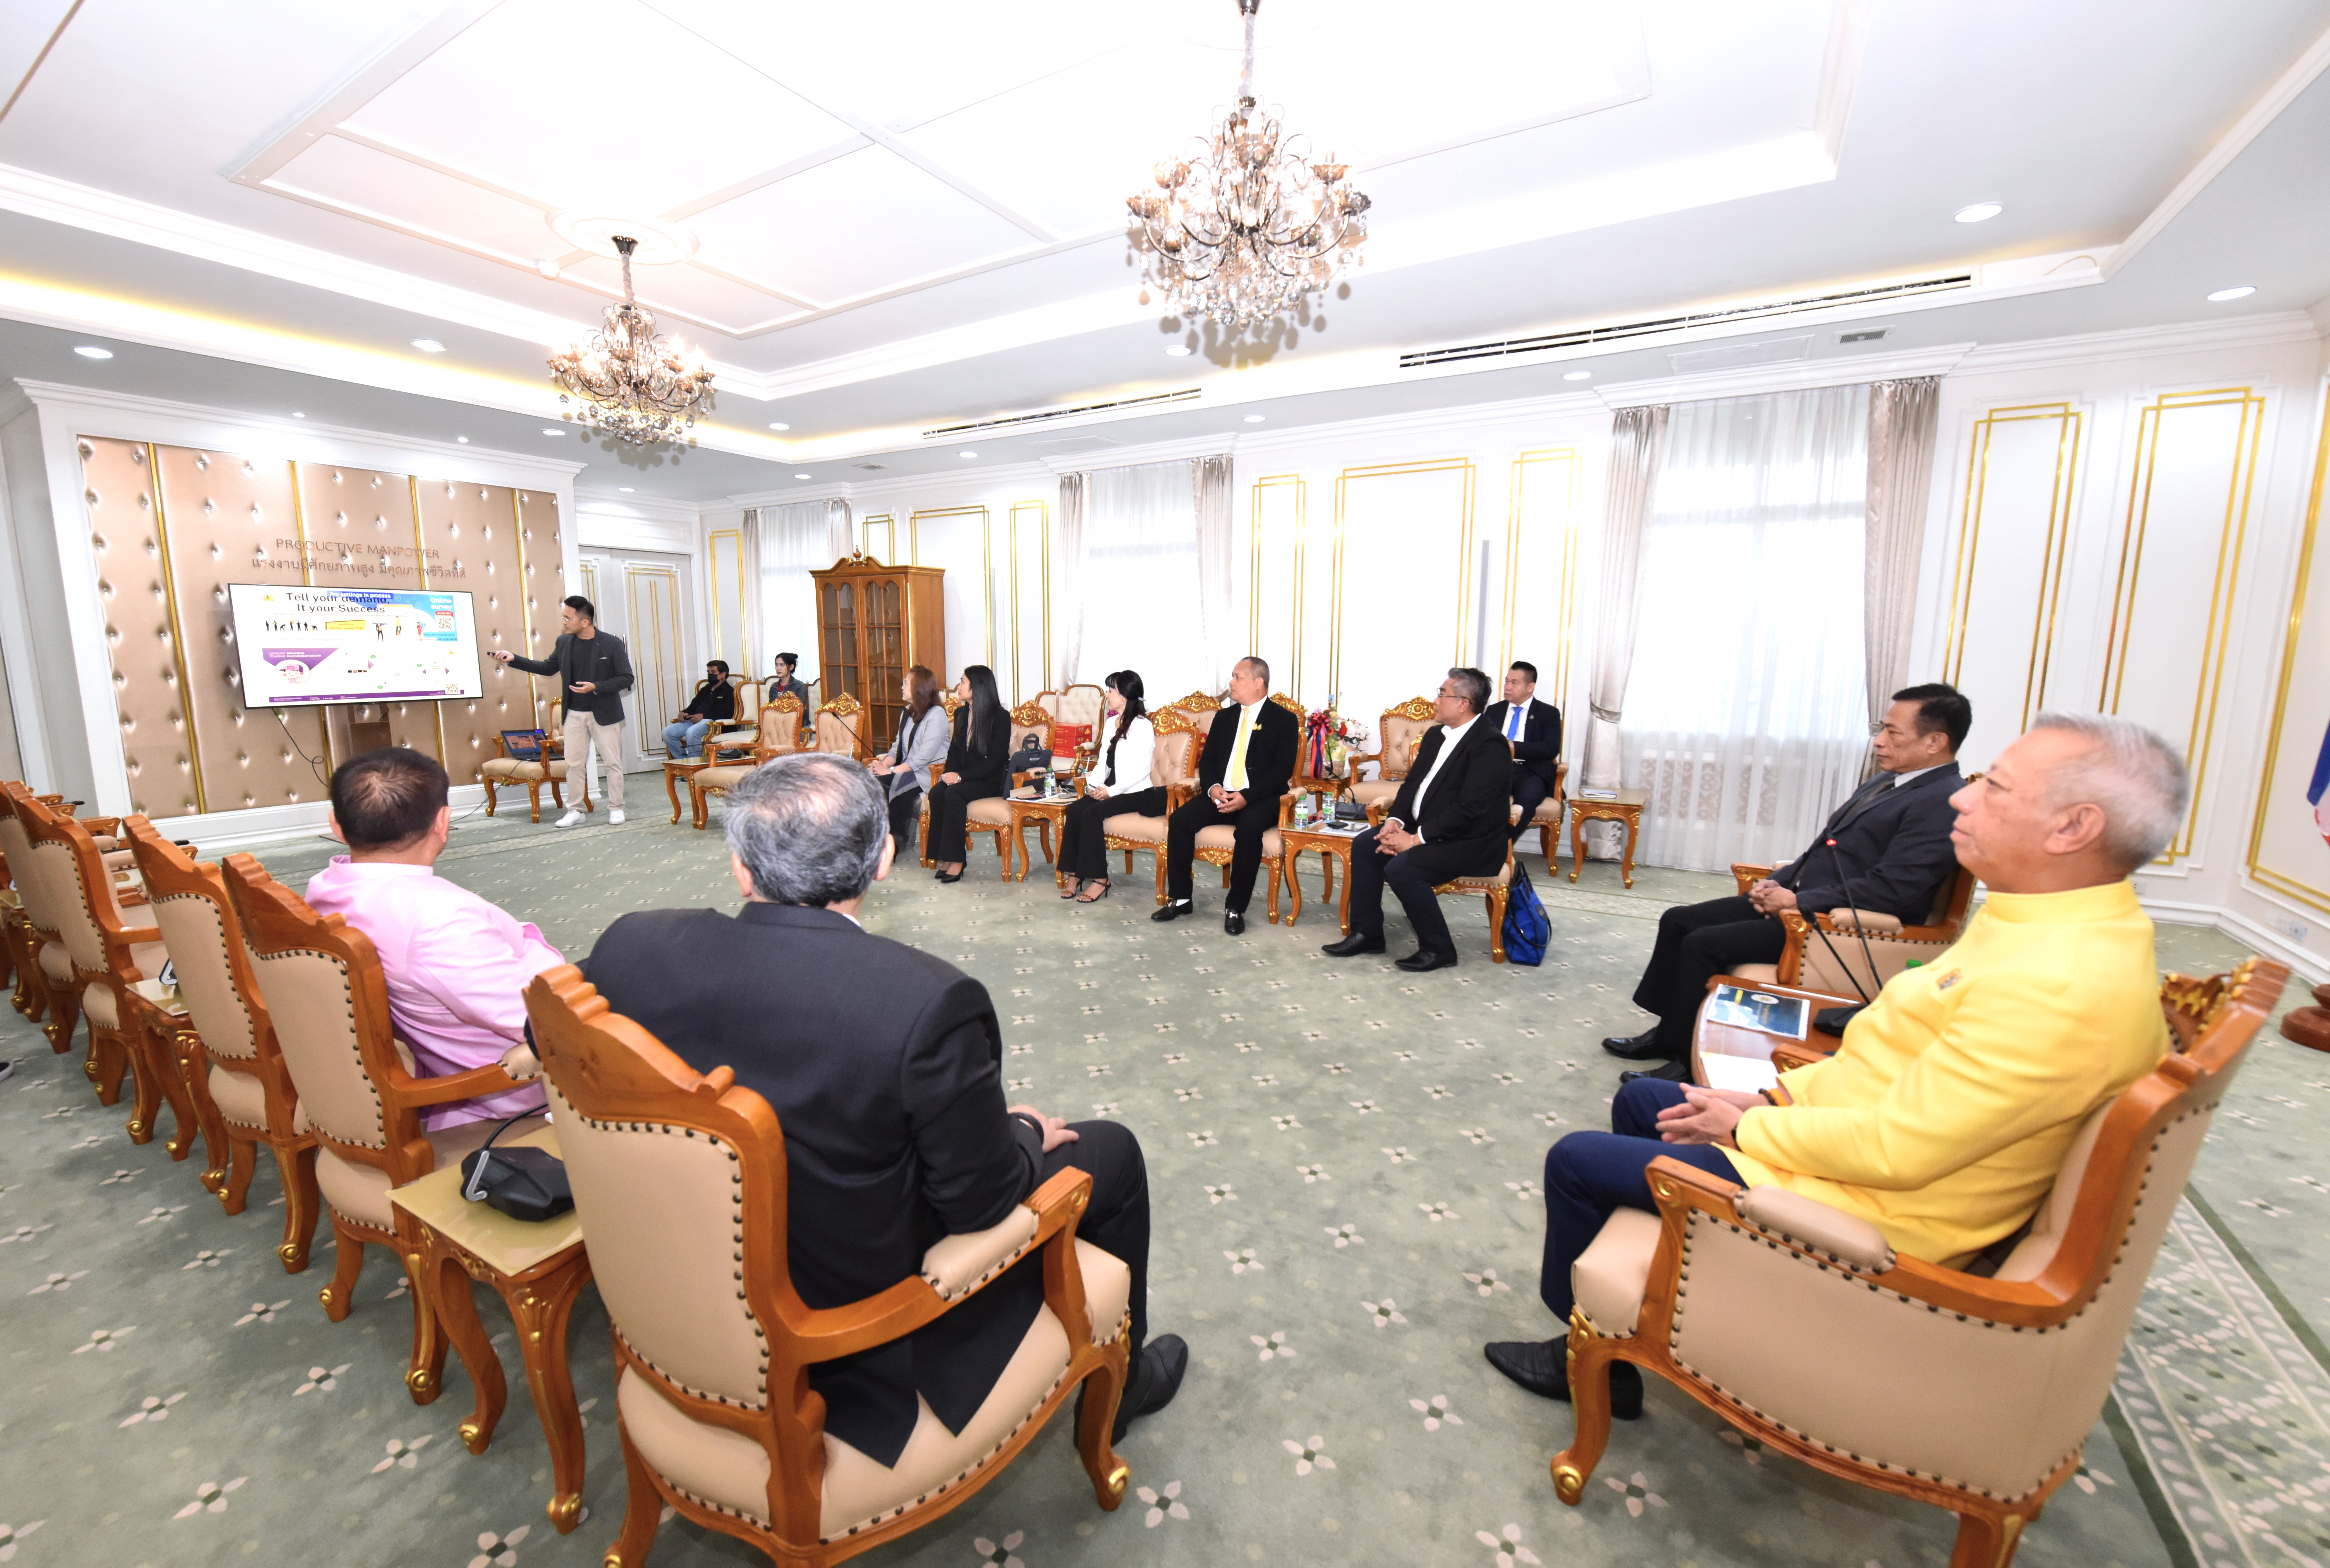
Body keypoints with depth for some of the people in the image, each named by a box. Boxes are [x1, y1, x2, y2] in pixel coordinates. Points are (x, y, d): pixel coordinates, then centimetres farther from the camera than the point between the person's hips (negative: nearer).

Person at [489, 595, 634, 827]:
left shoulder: (612, 644, -12)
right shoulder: (564, 642, 3)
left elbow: (626, 678, -12)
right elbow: (548, 668, 15)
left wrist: (595, 687, -21)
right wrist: (514, 659, 7)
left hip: (604, 713, -5)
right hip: (574, 714, 5)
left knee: (612, 762, 2)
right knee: (574, 763, 7)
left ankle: (616, 808, 13)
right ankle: (575, 811, 16)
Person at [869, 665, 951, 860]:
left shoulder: (937, 714, -10)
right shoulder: (908, 712, 18)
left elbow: (925, 756, -19)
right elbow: (898, 747, 16)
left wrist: (891, 771, -20)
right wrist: (885, 764, -5)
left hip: (929, 773, -7)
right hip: (905, 770, 7)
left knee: (888, 784, -28)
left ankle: (895, 842, -13)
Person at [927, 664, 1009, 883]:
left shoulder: (1001, 717, -8)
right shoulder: (961, 714, 14)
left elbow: (996, 759, -14)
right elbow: (954, 750, 17)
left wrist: (962, 776, -21)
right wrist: (950, 774, -5)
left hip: (990, 781, -6)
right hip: (963, 777, 6)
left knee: (954, 794, -33)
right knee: (936, 793, -25)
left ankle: (956, 860, -28)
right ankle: (944, 857, -22)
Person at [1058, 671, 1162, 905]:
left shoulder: (1142, 726, -9)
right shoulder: (1111, 723, 16)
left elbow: (1141, 770, -16)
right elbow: (1104, 762, 15)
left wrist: (1111, 791, -21)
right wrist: (1093, 783, -4)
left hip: (1136, 794, -7)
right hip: (1110, 790, 7)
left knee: (1092, 813, -29)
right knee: (1074, 809, -19)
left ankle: (1099, 878, -20)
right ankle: (1074, 872, -15)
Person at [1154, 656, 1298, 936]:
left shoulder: (1284, 720, 0)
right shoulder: (1224, 717, 15)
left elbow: (1283, 769, -9)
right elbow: (1207, 760, 13)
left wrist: (1246, 797, -21)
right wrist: (1212, 787, -11)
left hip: (1261, 799, -5)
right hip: (1221, 795, 5)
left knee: (1248, 827, -37)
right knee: (1180, 820, -21)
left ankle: (1236, 908, -23)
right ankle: (1180, 899, -10)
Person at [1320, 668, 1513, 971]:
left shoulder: (1490, 746, -19)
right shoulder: (1436, 736, 10)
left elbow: (1468, 810, -25)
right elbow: (1412, 782, 12)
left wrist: (1415, 839, -23)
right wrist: (1395, 820, -7)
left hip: (1470, 842, -9)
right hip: (1425, 829, 9)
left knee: (1401, 868, -28)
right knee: (1364, 845, -2)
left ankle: (1438, 948, -8)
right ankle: (1367, 932, 6)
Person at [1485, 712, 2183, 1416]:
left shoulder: (2062, 986, -31)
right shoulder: (2045, 925, 2)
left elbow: (1894, 1148, -29)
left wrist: (1747, 1129, -14)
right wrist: (1774, 1097, 4)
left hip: (1864, 1212, -10)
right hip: (1848, 1137, 10)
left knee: (1575, 1160, -5)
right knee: (1639, 1100, 20)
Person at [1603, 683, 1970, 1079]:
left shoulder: (1944, 803, -15)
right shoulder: (1886, 782, 15)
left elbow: (1889, 890, -23)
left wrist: (1796, 901, -16)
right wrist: (1776, 882, 5)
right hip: (1798, 901, 10)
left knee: (1703, 943, -20)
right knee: (1678, 920, 2)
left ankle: (1679, 1052, -2)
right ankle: (1668, 1031, 10)